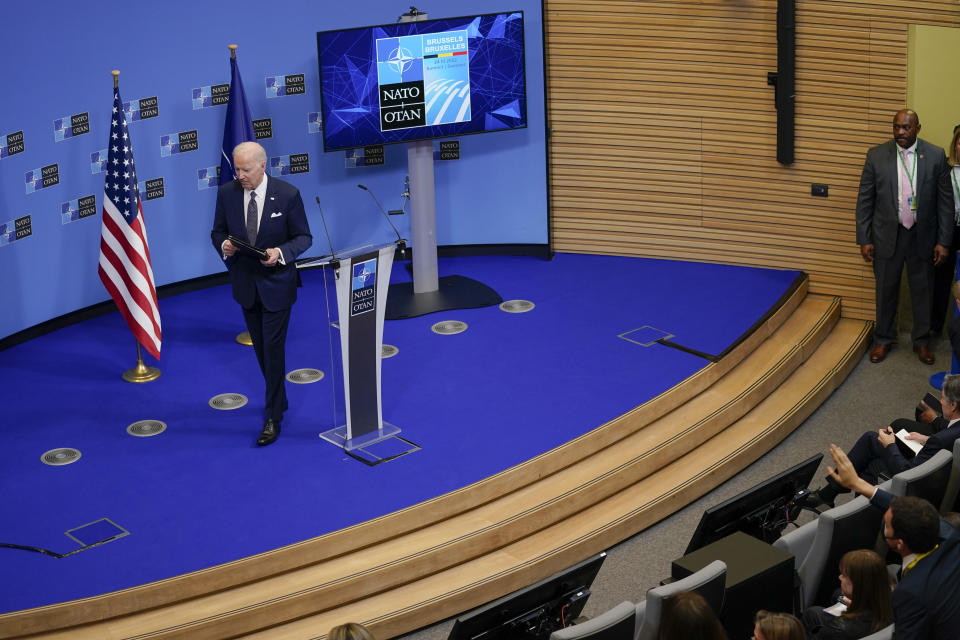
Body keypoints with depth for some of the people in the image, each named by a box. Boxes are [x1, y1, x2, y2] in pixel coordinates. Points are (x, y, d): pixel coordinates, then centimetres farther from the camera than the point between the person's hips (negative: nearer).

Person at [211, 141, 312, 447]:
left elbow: (303, 237, -7)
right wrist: (224, 245, -18)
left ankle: (273, 418, 2)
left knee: (273, 349, -5)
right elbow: (218, 231, 6)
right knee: (261, 348, 16)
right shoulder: (227, 193, -5)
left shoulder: (287, 194, -14)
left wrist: (281, 252, -26)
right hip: (245, 282, 4)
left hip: (276, 281, -4)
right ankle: (278, 399, 36)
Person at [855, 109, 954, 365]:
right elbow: (865, 200, -1)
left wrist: (943, 241, -5)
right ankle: (883, 339, 29)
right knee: (886, 290, 12)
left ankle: (921, 340, 28)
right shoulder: (877, 155, -5)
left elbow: (945, 202, -3)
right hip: (887, 236, 0)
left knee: (922, 291, 12)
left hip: (922, 237, 0)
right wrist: (864, 239, -4)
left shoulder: (935, 156, -5)